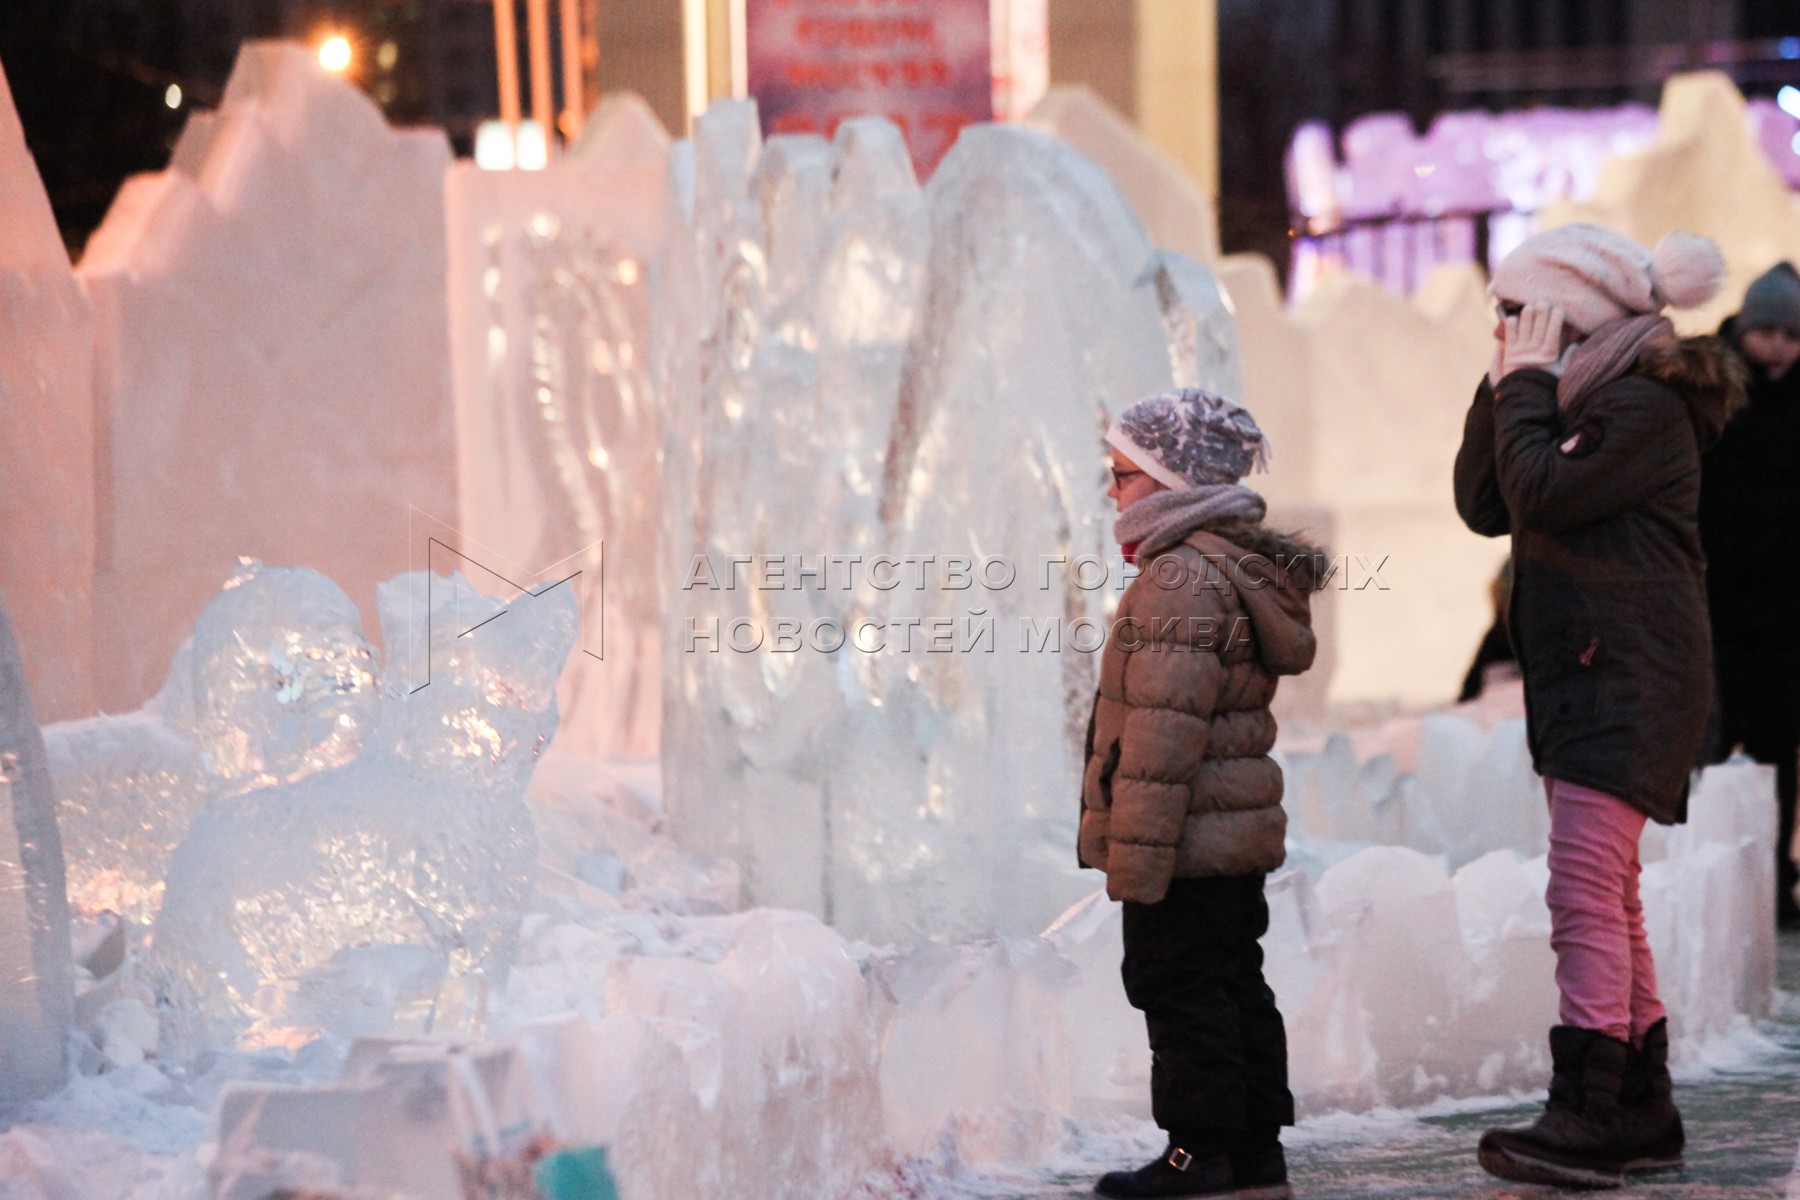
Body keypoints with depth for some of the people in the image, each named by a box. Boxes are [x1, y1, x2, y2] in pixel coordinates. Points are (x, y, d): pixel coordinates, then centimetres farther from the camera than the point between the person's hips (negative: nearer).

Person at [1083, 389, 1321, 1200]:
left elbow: (1164, 729, -23)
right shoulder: (1244, 569, 15)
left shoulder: (1180, 578, -19)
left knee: (1178, 987, -2)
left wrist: (1135, 850, -21)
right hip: (1240, 832, 10)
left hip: (1189, 839, -10)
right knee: (1234, 981, 14)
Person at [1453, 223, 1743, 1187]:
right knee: (1609, 900, 12)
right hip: (1578, 675, 10)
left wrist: (1528, 385, -11)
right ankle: (1643, 1116, 17)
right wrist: (1505, 387, 4)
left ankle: (1586, 1120, -18)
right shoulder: (1579, 398, 17)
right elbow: (1482, 505, 11)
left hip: (1631, 682, -10)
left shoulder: (1645, 405, -13)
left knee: (1586, 892, -16)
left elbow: (1540, 495, -22)